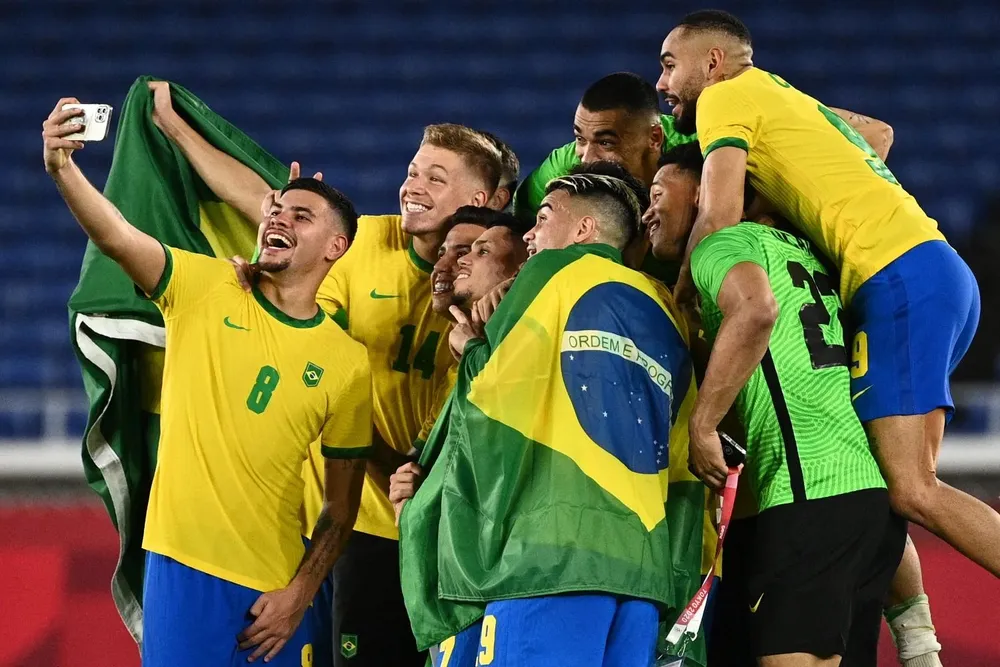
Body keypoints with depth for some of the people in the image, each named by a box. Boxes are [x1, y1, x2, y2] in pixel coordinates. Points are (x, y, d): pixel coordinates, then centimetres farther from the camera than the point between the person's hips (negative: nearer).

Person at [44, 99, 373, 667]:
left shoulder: (348, 361, 3)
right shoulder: (205, 289, 1)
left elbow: (343, 504, 7)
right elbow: (117, 238, -17)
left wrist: (301, 593, -4)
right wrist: (63, 170, -35)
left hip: (276, 586, 1)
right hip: (183, 566, -1)